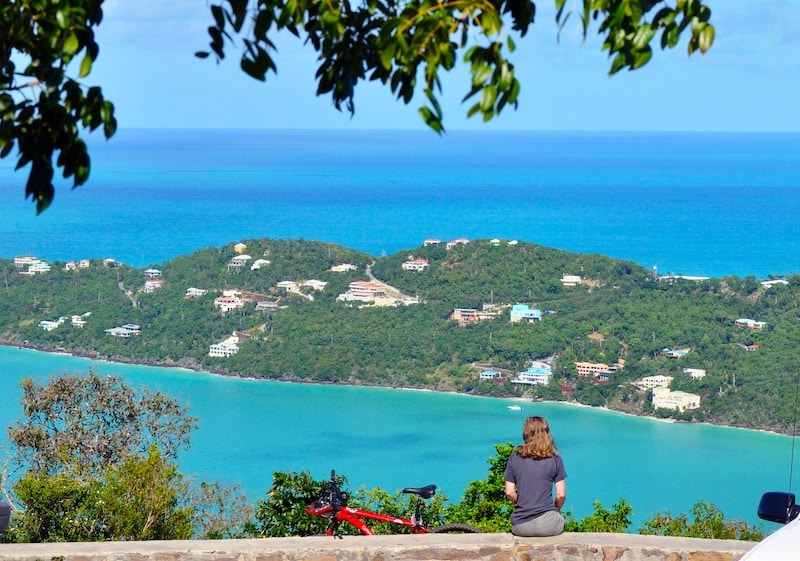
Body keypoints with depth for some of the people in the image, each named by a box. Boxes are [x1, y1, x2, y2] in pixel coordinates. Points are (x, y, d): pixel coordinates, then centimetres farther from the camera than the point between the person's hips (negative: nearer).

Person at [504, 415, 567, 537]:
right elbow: (561, 495, -3)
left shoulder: (514, 458, 1)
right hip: (548, 524, -2)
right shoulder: (555, 460, -2)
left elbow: (509, 493, 0)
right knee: (559, 519, 31)